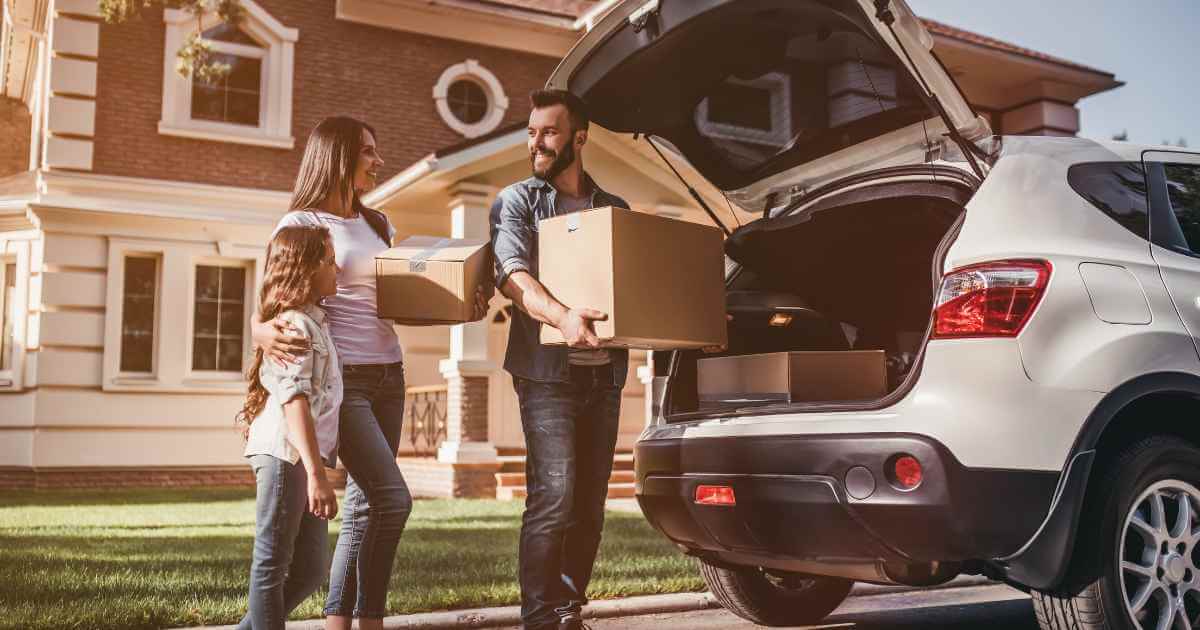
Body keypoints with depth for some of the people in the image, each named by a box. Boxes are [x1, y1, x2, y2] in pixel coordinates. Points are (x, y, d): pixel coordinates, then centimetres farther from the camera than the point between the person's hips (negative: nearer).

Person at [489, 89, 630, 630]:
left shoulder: (616, 209, 17)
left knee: (590, 504, 7)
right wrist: (561, 316, -32)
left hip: (604, 373, 4)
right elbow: (513, 276, -12)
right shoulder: (517, 201, 5)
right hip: (547, 372, -4)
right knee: (554, 497, -13)